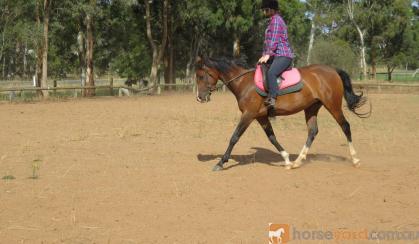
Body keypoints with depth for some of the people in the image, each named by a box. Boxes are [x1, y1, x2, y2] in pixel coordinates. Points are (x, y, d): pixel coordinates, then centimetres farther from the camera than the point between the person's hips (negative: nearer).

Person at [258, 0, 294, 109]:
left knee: (271, 73, -34)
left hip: (283, 55, -12)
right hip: (276, 55, 12)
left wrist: (268, 54, -22)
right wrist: (264, 55, 15)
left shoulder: (276, 20, -7)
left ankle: (272, 98, -39)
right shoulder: (272, 21, 24)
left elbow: (274, 40, -17)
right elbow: (268, 41, 24)